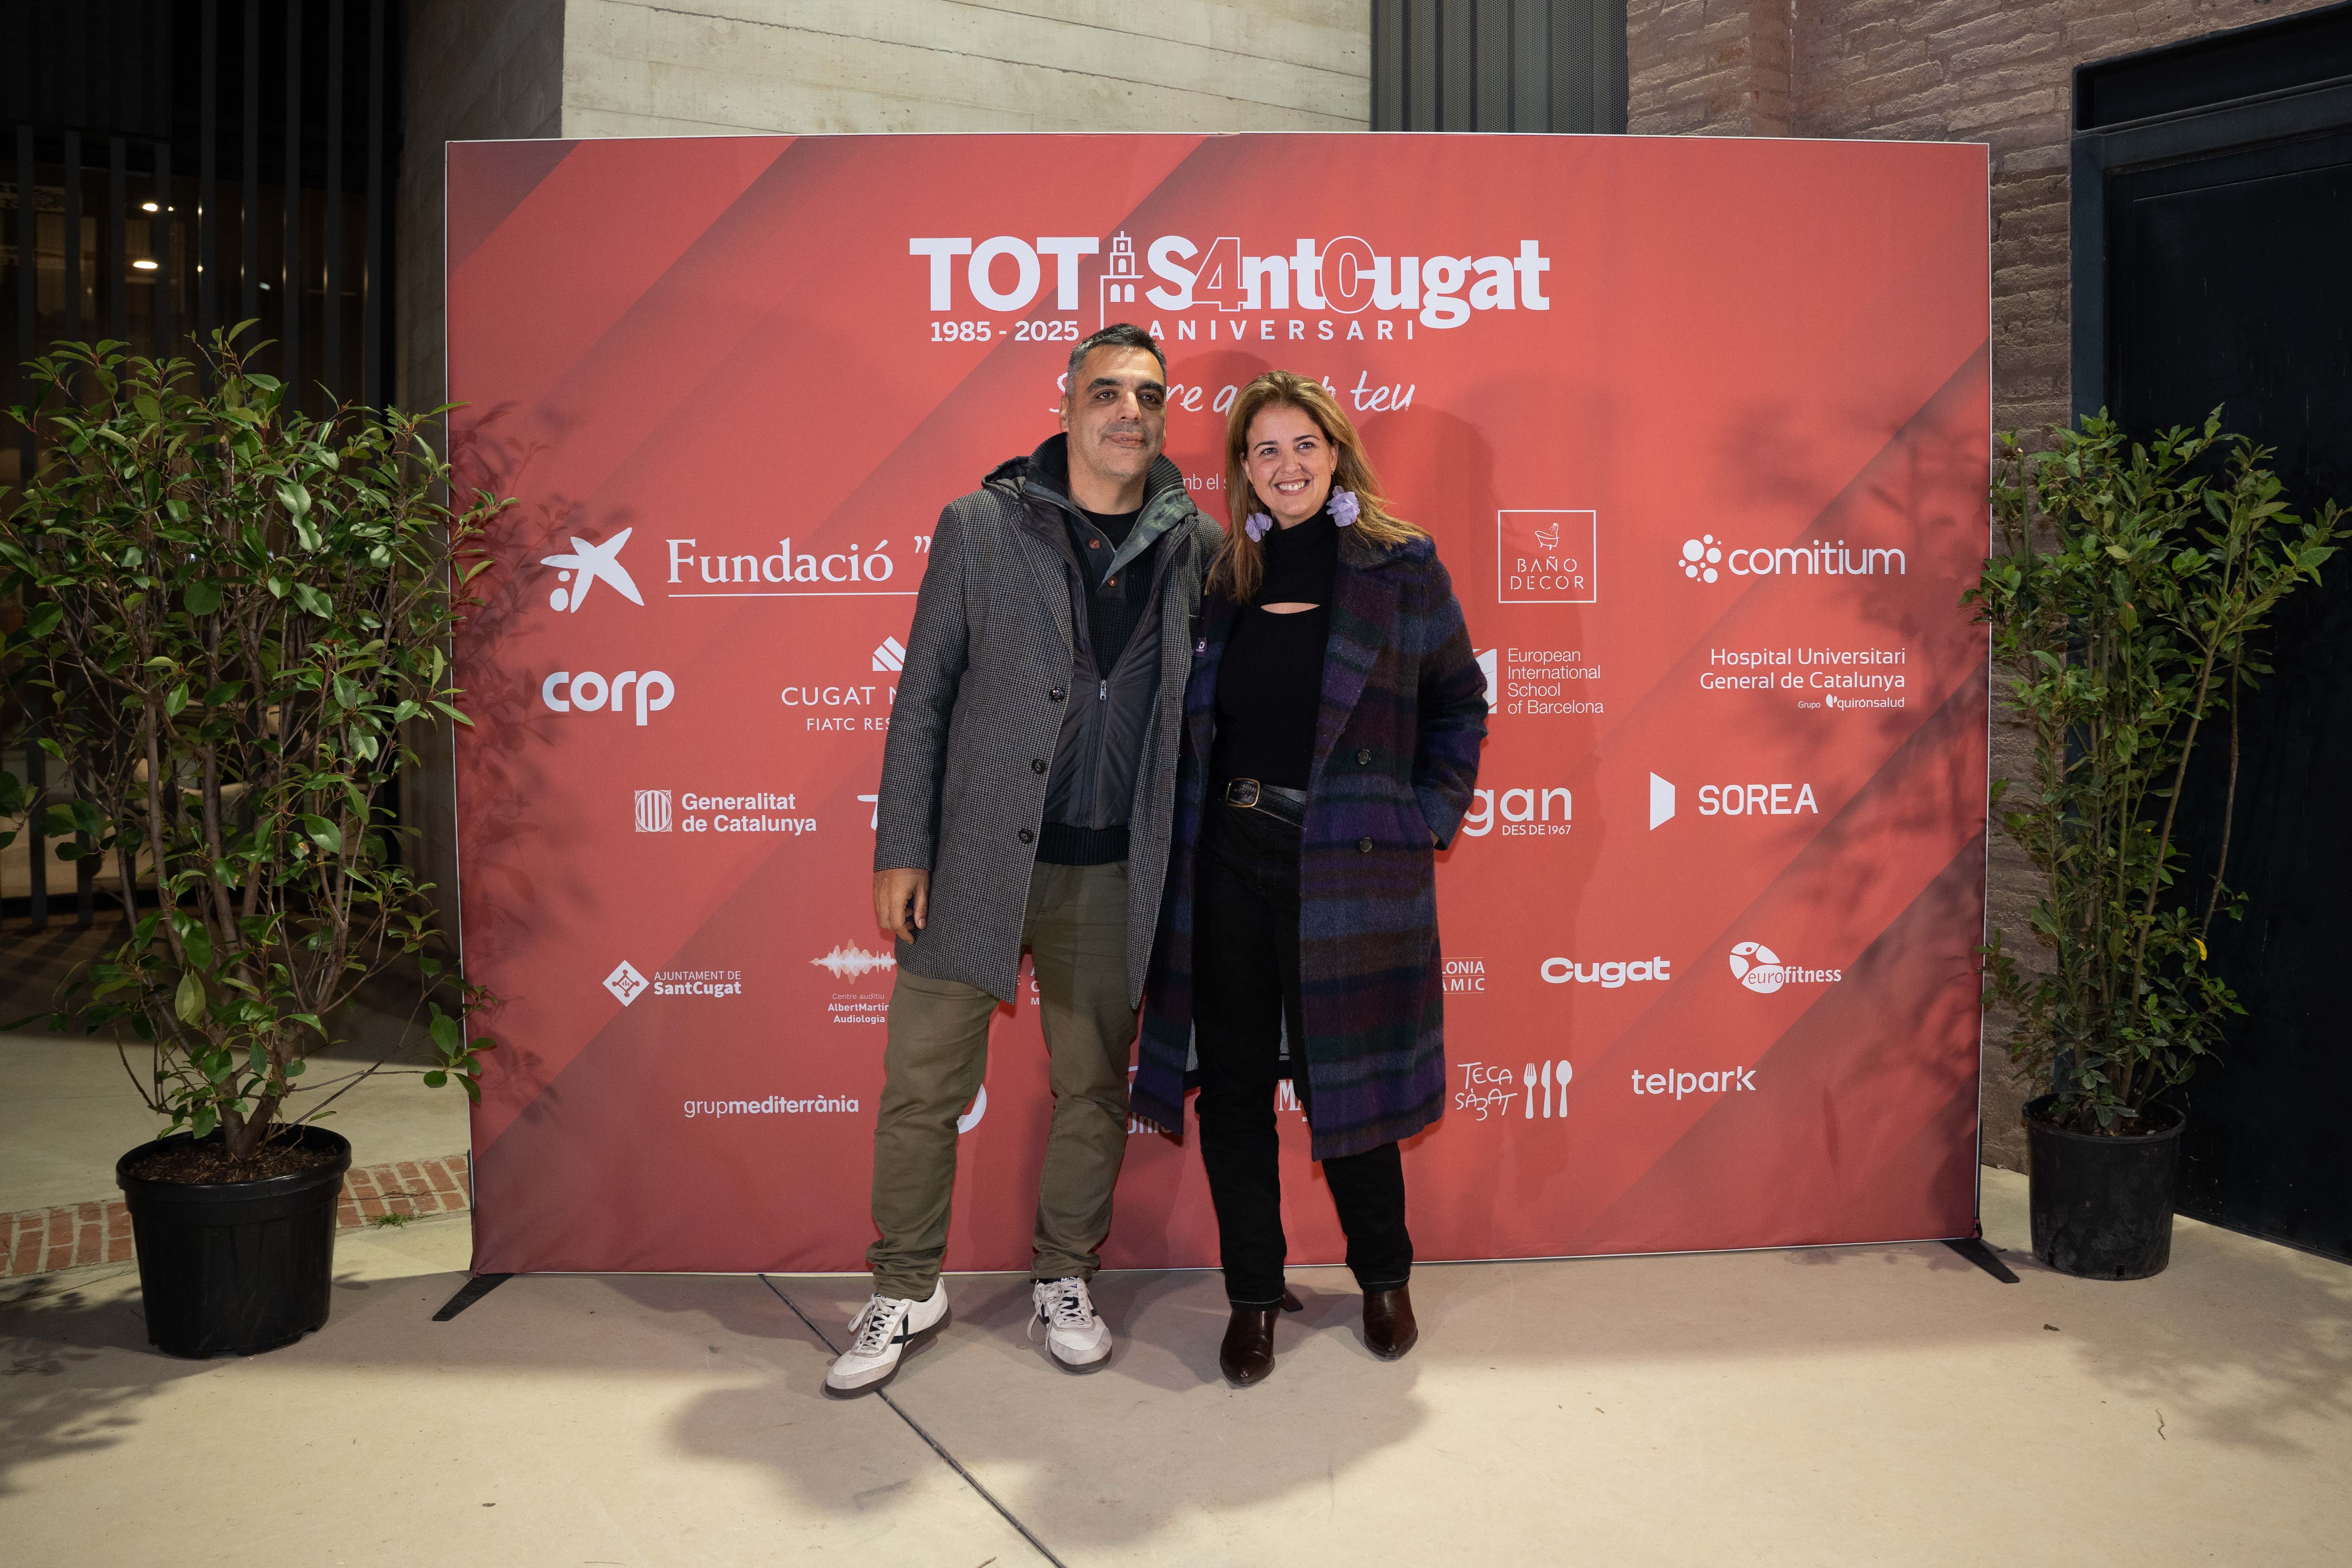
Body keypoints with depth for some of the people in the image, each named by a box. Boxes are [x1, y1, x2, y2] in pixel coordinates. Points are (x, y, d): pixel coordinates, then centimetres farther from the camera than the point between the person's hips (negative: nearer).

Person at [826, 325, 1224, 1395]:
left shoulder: (1197, 544, 4)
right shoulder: (981, 526, 0)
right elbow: (924, 695, 1)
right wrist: (901, 848, -3)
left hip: (1112, 873, 2)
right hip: (975, 860, -1)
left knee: (1093, 1086, 12)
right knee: (923, 1083, 5)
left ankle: (1064, 1280, 32)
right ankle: (906, 1290, 25)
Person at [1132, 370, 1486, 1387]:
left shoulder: (1400, 568, 1)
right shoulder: (1218, 580, 9)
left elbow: (1459, 700, 8)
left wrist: (1430, 813, 0)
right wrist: (1189, 830, 4)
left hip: (1350, 870, -3)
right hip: (1228, 866, 3)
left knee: (1346, 1079, 7)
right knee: (1233, 1084, 7)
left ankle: (1384, 1278, 31)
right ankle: (1253, 1295, 24)